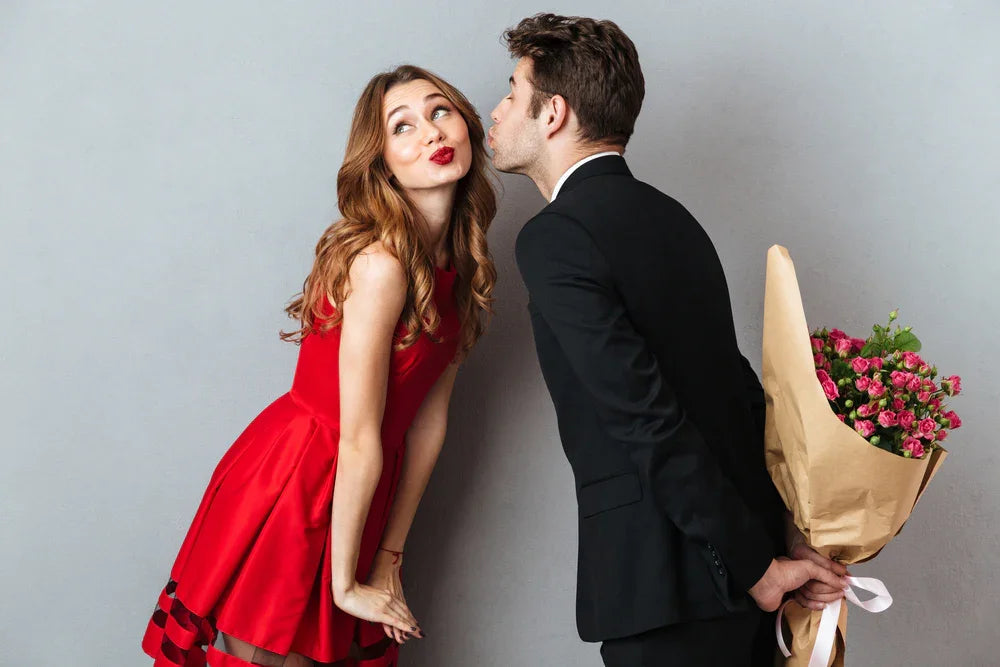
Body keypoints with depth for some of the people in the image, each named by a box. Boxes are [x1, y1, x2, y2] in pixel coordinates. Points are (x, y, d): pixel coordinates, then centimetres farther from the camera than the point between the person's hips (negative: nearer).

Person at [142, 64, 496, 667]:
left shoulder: (462, 263, 1)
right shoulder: (382, 263, -24)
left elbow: (429, 418, 1)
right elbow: (359, 442, -20)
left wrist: (390, 556, 1)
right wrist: (346, 583, -12)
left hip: (357, 493, 7)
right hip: (293, 486, -7)